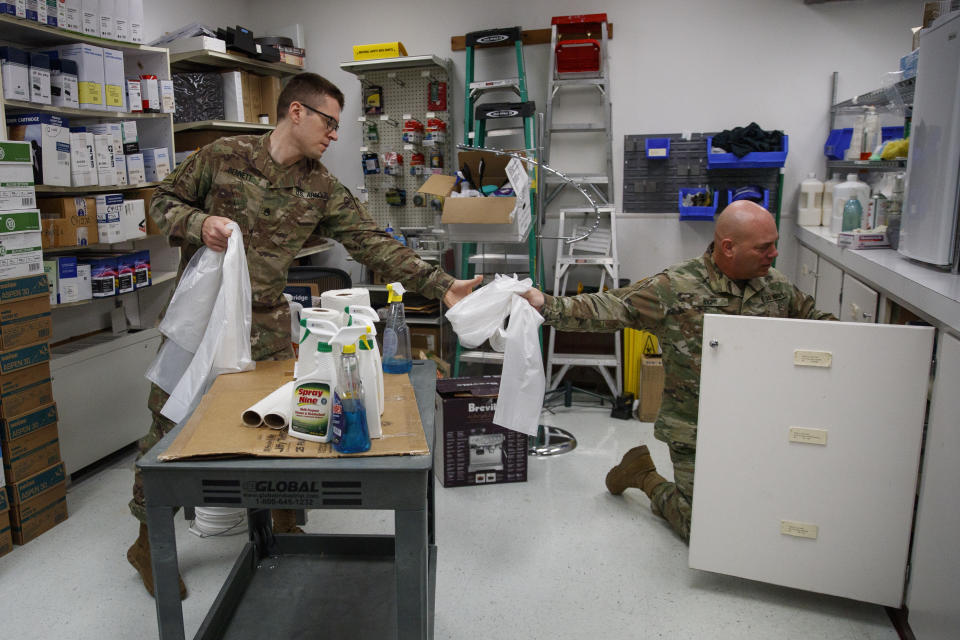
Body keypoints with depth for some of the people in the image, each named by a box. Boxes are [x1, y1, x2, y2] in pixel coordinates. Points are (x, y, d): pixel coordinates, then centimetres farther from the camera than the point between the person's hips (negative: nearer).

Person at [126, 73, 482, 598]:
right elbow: (164, 200, 5)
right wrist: (199, 223, -18)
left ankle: (285, 526, 29)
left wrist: (440, 285, -14)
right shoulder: (224, 155, -5)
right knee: (169, 422, 6)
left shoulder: (321, 189, 0)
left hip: (265, 323, 2)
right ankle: (148, 540, 28)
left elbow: (373, 244, -6)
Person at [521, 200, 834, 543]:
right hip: (695, 433, -5)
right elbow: (608, 308, -17)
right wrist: (549, 306, -26)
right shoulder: (676, 287, -16)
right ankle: (644, 475, 27)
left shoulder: (776, 285, 1)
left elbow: (811, 317, 17)